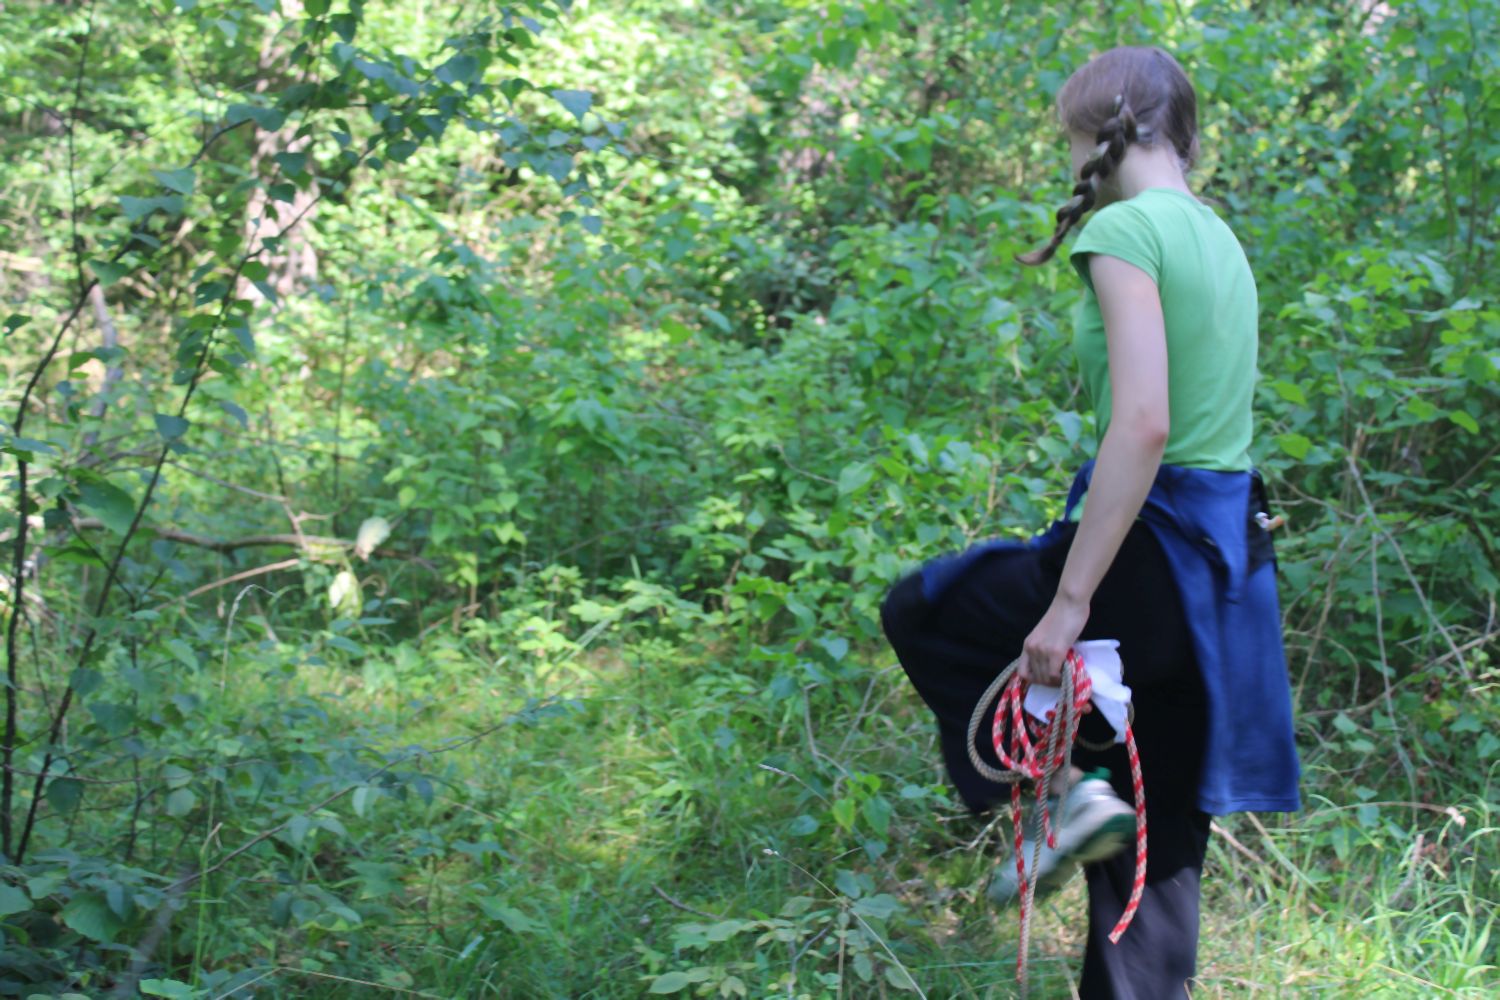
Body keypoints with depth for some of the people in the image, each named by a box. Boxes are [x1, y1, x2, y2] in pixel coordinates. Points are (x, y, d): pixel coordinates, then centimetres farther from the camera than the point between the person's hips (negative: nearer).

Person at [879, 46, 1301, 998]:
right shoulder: (1218, 235, 15)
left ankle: (1060, 794, 4)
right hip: (1229, 556, 9)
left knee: (921, 612, 14)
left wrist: (1070, 600, -21)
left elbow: (1143, 426, -23)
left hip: (1153, 553, -8)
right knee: (1156, 840, 15)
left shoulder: (1126, 229, -13)